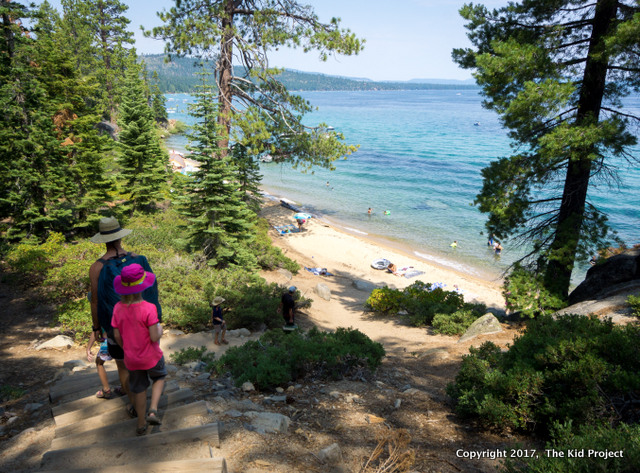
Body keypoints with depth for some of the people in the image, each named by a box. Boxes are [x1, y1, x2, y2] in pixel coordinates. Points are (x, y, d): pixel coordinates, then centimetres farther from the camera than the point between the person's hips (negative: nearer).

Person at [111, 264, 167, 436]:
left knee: (139, 389, 22)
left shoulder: (118, 308, -11)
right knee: (159, 377, 26)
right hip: (151, 357, -4)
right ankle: (153, 410, 9)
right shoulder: (148, 309, -27)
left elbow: (117, 335, -3)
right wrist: (159, 329, -3)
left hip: (131, 359, 4)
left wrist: (126, 349, 15)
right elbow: (154, 337, -24)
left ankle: (141, 424, 36)